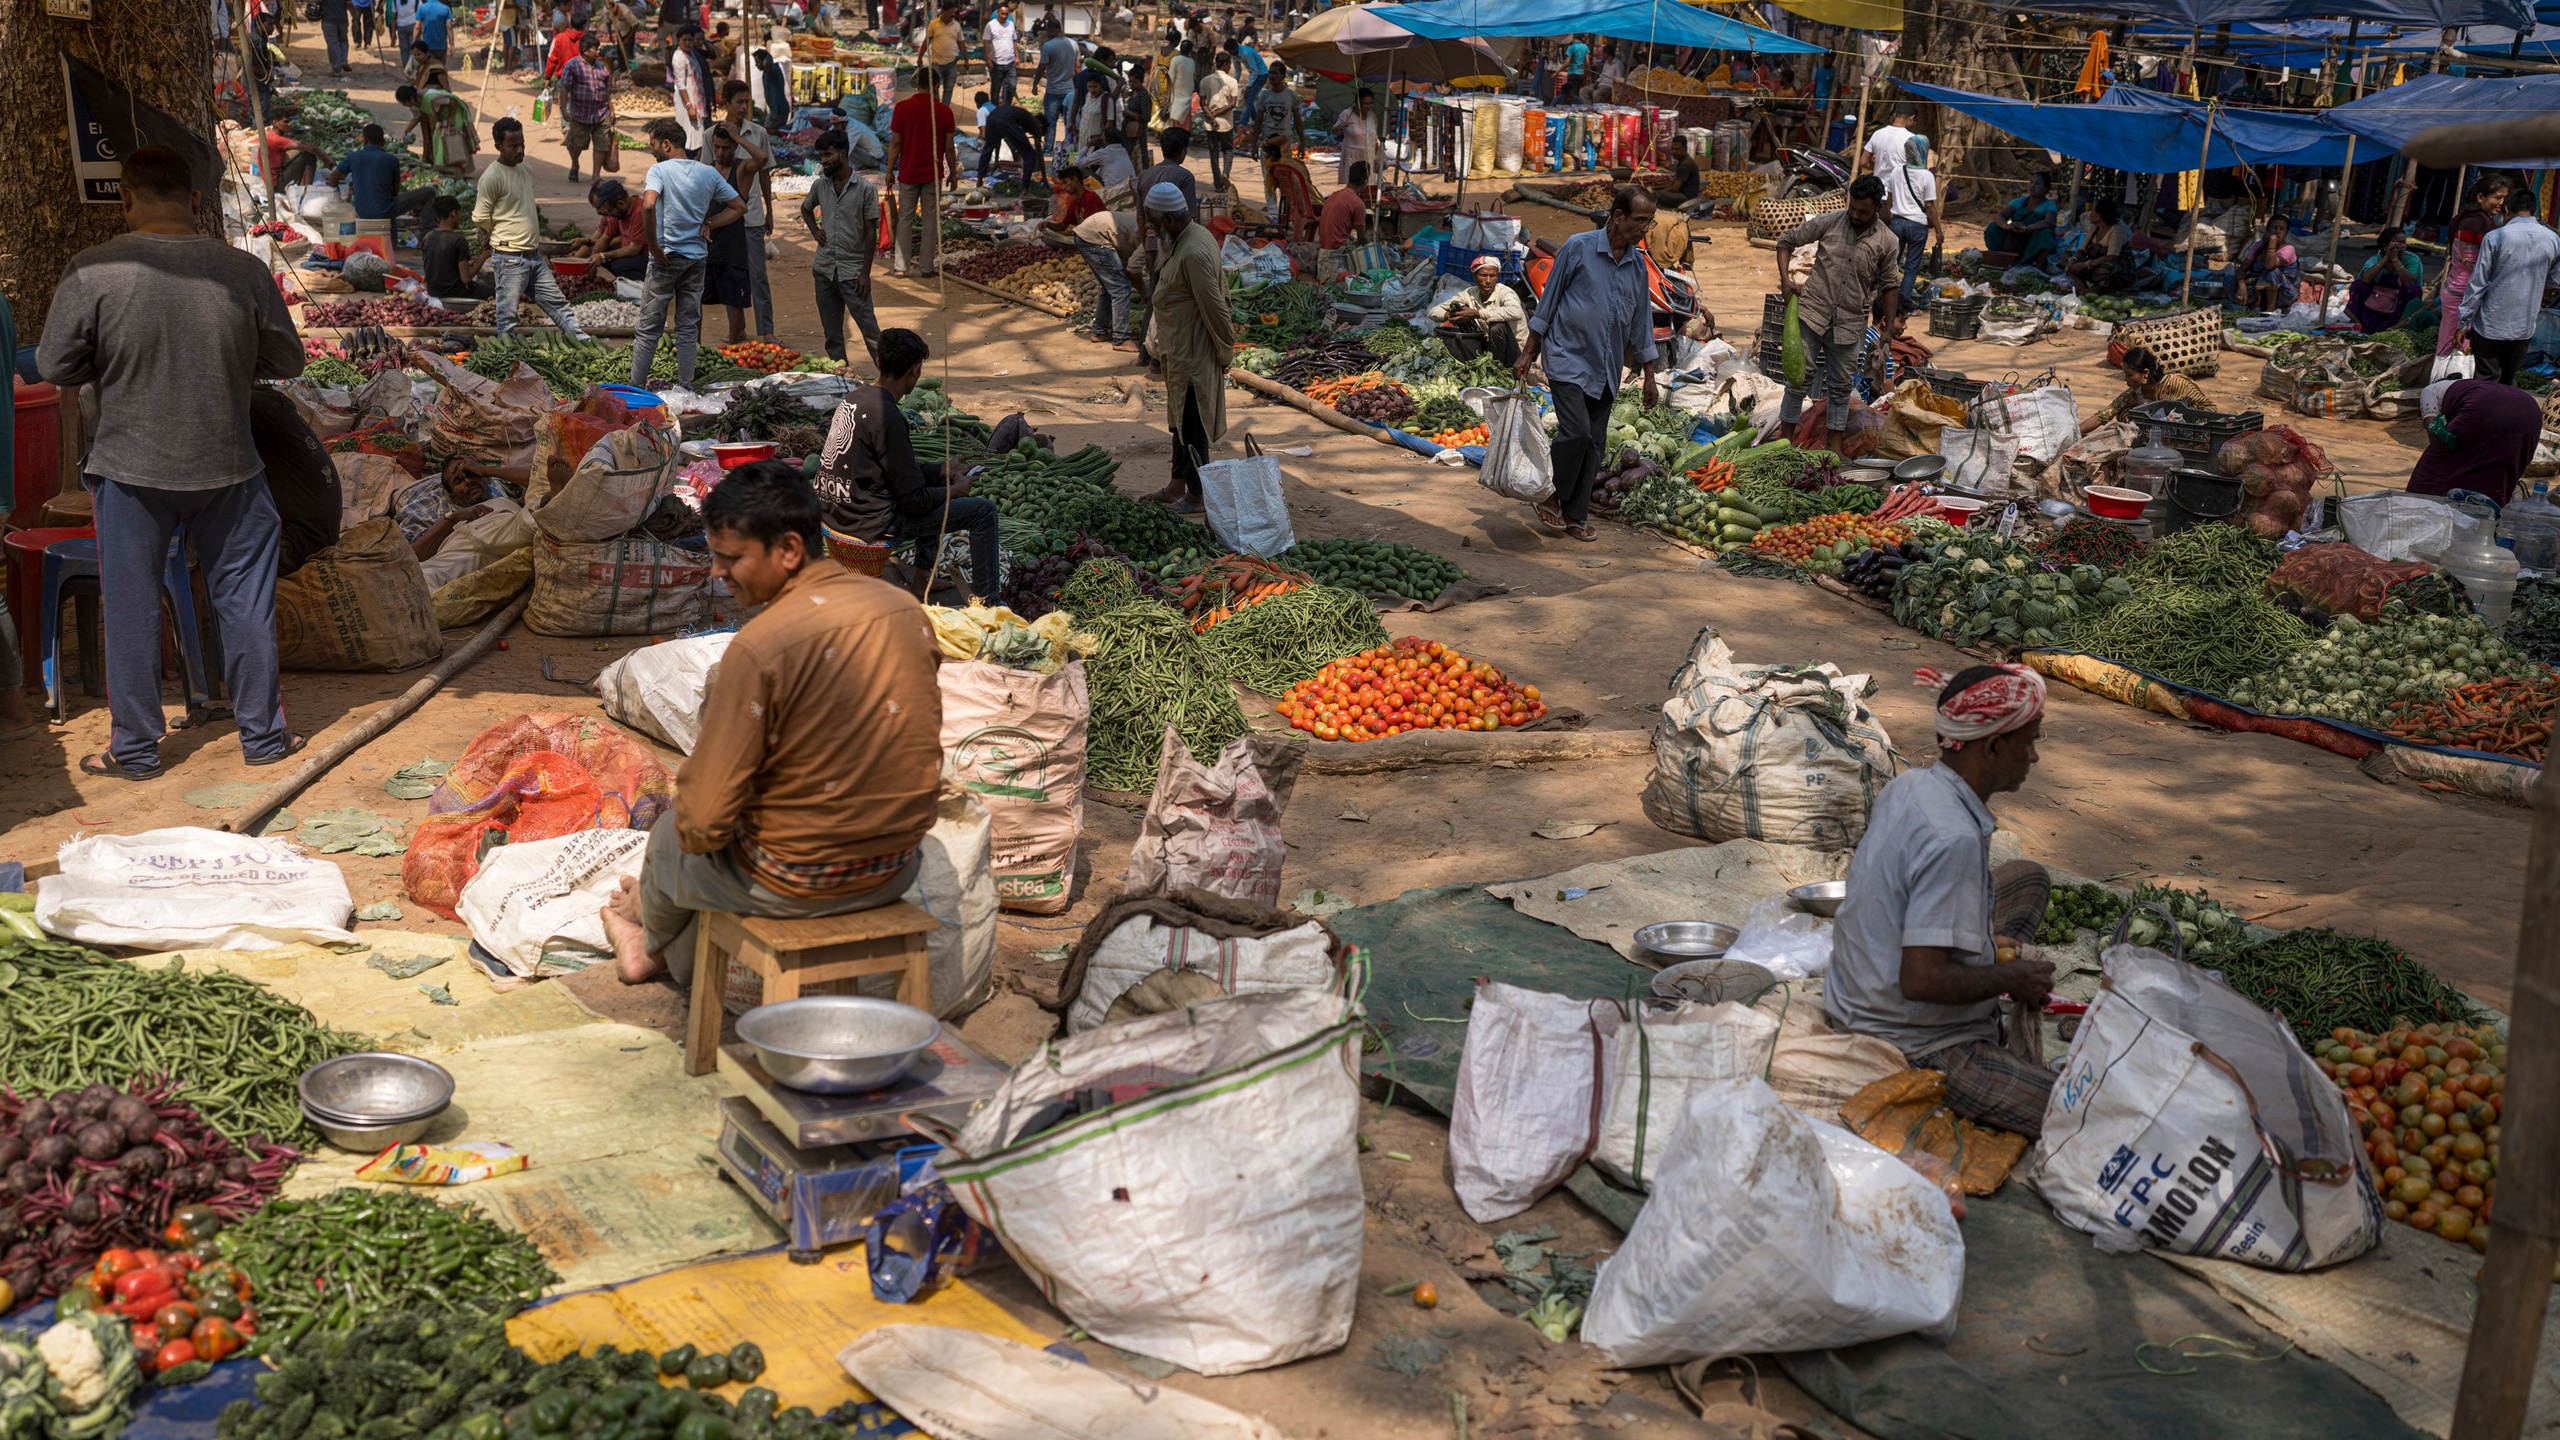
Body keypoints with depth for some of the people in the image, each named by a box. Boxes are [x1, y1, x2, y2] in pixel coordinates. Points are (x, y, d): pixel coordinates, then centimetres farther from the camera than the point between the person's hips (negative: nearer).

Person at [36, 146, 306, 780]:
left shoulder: (91, 272, -12)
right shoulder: (245, 270, -8)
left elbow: (55, 365, -5)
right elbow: (286, 360, 2)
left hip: (131, 467, -1)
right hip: (227, 465, 1)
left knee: (131, 608, 11)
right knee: (245, 601, 12)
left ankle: (136, 747, 19)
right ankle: (264, 735, 20)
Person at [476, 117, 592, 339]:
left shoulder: (527, 170, 11)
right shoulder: (492, 177, -15)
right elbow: (480, 218, -12)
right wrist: (501, 235, 3)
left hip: (534, 255, 8)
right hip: (509, 260, -8)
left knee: (557, 302, 11)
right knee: (508, 315, -1)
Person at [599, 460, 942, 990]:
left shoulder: (760, 647, -25)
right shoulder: (907, 610, -5)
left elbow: (704, 821, -22)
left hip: (798, 880, -6)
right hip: (897, 867, 6)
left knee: (670, 838, 26)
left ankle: (657, 940, 58)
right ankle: (673, 958, 53)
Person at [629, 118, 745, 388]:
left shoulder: (659, 170, -11)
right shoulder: (708, 173, 5)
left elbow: (648, 205, -28)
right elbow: (739, 206, 10)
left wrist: (653, 245, -18)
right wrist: (709, 224, 5)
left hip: (667, 257, -5)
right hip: (698, 257, 5)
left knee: (648, 328, 2)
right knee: (688, 328, 12)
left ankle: (636, 386, 3)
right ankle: (685, 387, 13)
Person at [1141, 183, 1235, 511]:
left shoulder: (1193, 254, -27)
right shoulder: (1195, 235, 5)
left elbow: (1214, 307, -23)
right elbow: (1221, 288, 15)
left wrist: (1226, 349, -14)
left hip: (1193, 353, -11)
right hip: (1180, 349, 11)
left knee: (1192, 425, 1)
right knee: (1181, 419, 20)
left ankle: (1197, 497, 12)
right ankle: (1178, 486, 33)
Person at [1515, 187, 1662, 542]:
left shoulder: (1638, 263, 8)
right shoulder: (1578, 248, -7)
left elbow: (1641, 321, 15)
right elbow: (1548, 302, -1)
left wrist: (1649, 377, 15)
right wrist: (1528, 354, -2)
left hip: (1606, 369, 5)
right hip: (1567, 359, -5)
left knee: (1595, 442, 4)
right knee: (1577, 432, -17)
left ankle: (1575, 515, 13)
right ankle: (1551, 497, 5)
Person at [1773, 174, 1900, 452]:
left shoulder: (1887, 243, -1)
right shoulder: (1829, 222, -3)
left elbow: (1890, 285, 9)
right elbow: (1786, 241, 5)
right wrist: (1785, 279, -8)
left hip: (1849, 322, 1)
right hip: (1811, 312, -1)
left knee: (1840, 385, 9)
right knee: (1800, 375, -2)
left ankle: (1835, 444, 20)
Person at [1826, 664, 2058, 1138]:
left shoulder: (1906, 787, -1)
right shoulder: (1954, 840, -29)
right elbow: (1921, 981, -32)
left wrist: (1985, 940, 12)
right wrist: (2011, 980, -14)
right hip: (1916, 1046, -10)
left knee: (2028, 878, 20)